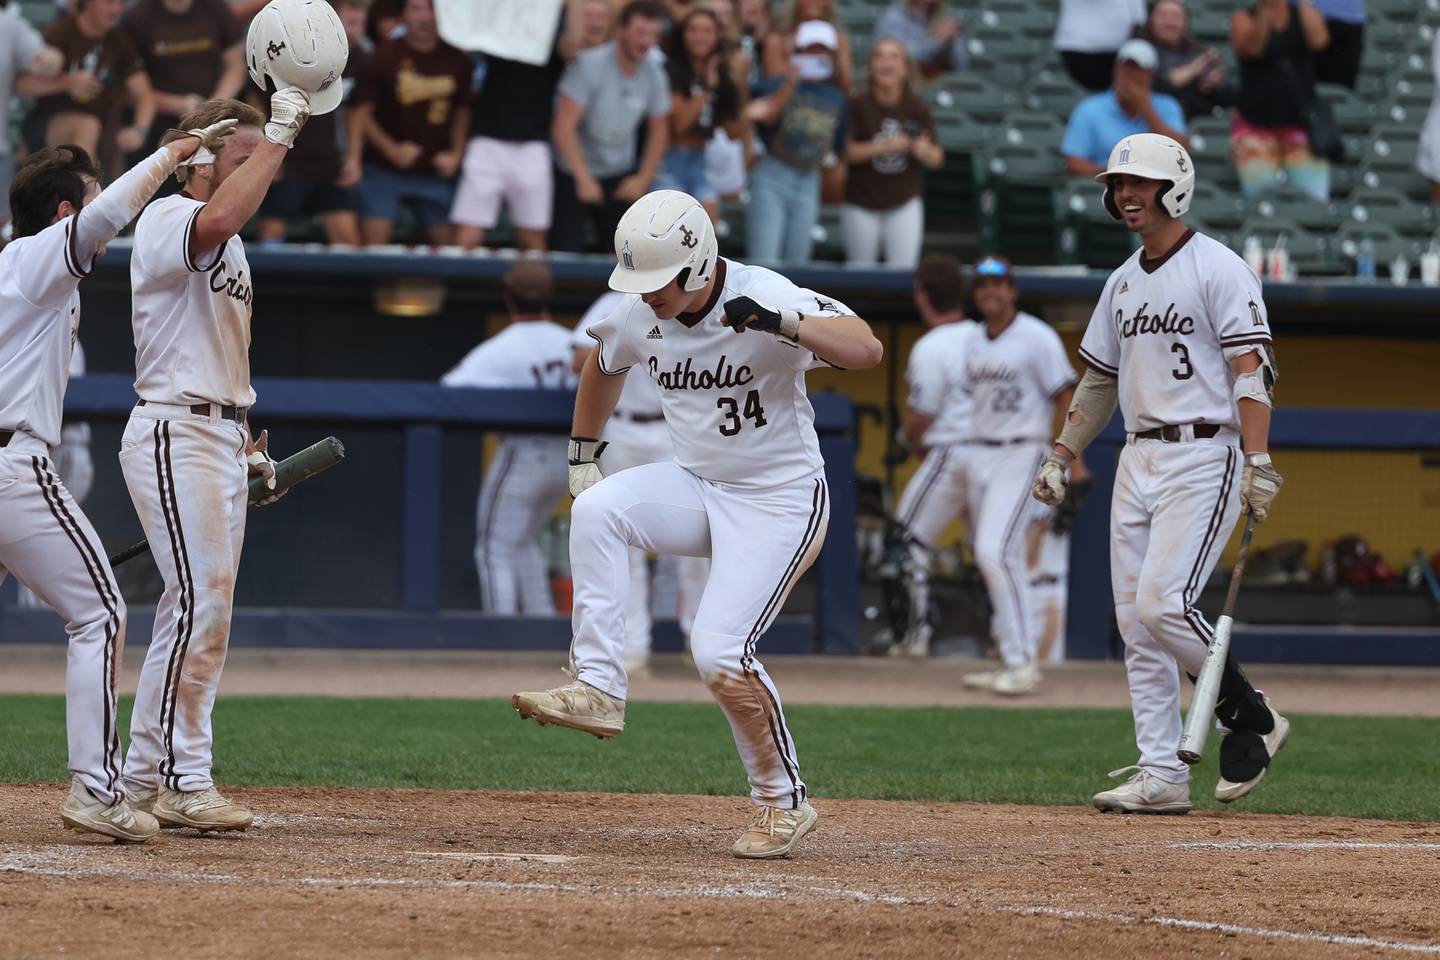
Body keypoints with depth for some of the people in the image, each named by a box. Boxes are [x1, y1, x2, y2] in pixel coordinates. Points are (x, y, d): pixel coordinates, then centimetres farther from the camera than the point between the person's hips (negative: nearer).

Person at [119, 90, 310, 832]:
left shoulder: (226, 245, 21)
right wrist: (278, 132, -30)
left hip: (222, 441, 10)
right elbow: (221, 217, -35)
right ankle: (183, 779, -13)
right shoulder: (166, 218, -10)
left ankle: (147, 776, 14)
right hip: (175, 435, -10)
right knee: (200, 602, -15)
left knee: (203, 608, 9)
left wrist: (248, 444, 19)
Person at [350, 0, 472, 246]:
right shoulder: (385, 56, -7)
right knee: (374, 242, -11)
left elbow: (462, 111, 14)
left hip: (434, 172, 3)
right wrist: (392, 150, -12)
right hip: (384, 170, -3)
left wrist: (455, 154, 1)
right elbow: (360, 112, -5)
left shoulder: (456, 60, 2)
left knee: (446, 243, 5)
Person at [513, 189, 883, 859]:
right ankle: (598, 689, -19)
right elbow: (604, 364, 20)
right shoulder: (640, 315, -4)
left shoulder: (766, 297, -23)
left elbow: (866, 350, -37)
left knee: (718, 652, -17)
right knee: (596, 509, -22)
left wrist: (782, 324, -50)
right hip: (696, 489, 6)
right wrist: (582, 455, 19)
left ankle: (784, 803, 2)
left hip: (781, 502, -6)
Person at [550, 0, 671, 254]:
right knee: (565, 249, -12)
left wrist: (643, 180, 2)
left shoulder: (654, 73, -2)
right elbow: (564, 126, -23)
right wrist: (583, 178, -27)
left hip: (620, 176, 4)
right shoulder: (590, 65, -18)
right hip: (573, 174, -4)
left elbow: (659, 130, 11)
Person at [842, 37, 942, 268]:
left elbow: (936, 160, 1)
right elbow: (845, 151, -16)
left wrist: (925, 151, -22)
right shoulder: (857, 106, -10)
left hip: (904, 204, 1)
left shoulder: (917, 109, -3)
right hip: (861, 203, -1)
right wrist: (882, 147, -28)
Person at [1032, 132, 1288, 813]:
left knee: (1162, 602, -19)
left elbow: (1253, 369, -14)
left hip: (1203, 457, -8)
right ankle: (1161, 776, 4)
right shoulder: (1124, 282, 17)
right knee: (1135, 622, 2)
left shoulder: (1218, 269, -7)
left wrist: (1257, 462, -23)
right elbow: (1100, 379, 24)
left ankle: (1250, 717, 1)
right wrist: (1060, 457, 17)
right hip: (1138, 460, 8)